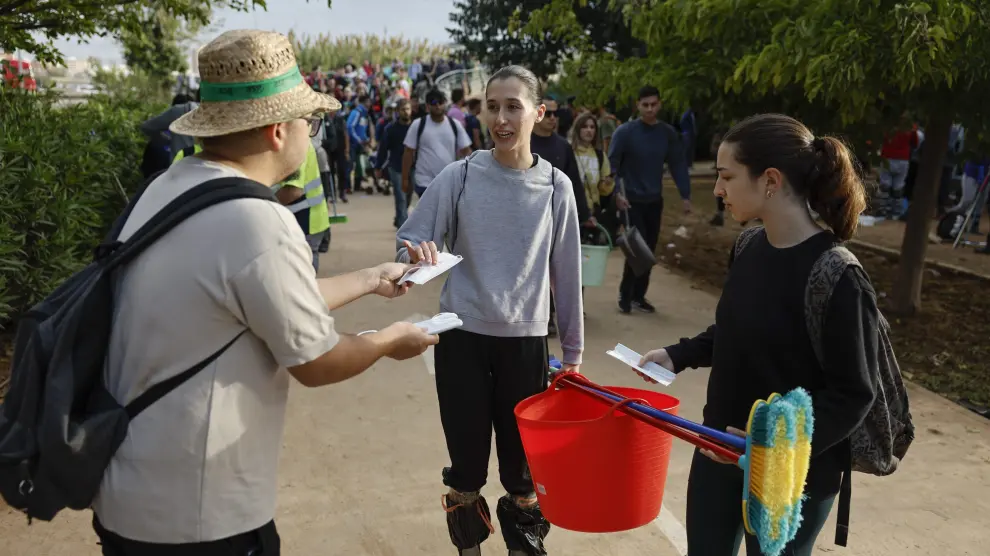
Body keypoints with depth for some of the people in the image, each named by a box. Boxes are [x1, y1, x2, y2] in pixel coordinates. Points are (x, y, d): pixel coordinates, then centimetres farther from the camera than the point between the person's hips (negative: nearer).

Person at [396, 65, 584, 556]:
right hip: (462, 335, 0)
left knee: (523, 466, 11)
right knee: (466, 461, 11)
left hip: (526, 339, 0)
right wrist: (417, 255, -28)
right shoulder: (459, 176, -6)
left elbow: (566, 271, 3)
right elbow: (409, 240, -3)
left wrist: (572, 349, 7)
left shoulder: (555, 186, -3)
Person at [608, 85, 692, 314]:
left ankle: (638, 296, 22)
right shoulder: (625, 131, -10)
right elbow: (612, 164, -12)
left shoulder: (668, 133, 1)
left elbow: (678, 165, 4)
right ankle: (625, 295, 8)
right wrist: (616, 193, -23)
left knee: (649, 250, 9)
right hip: (631, 200, -4)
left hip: (654, 201, 4)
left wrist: (685, 195, -2)